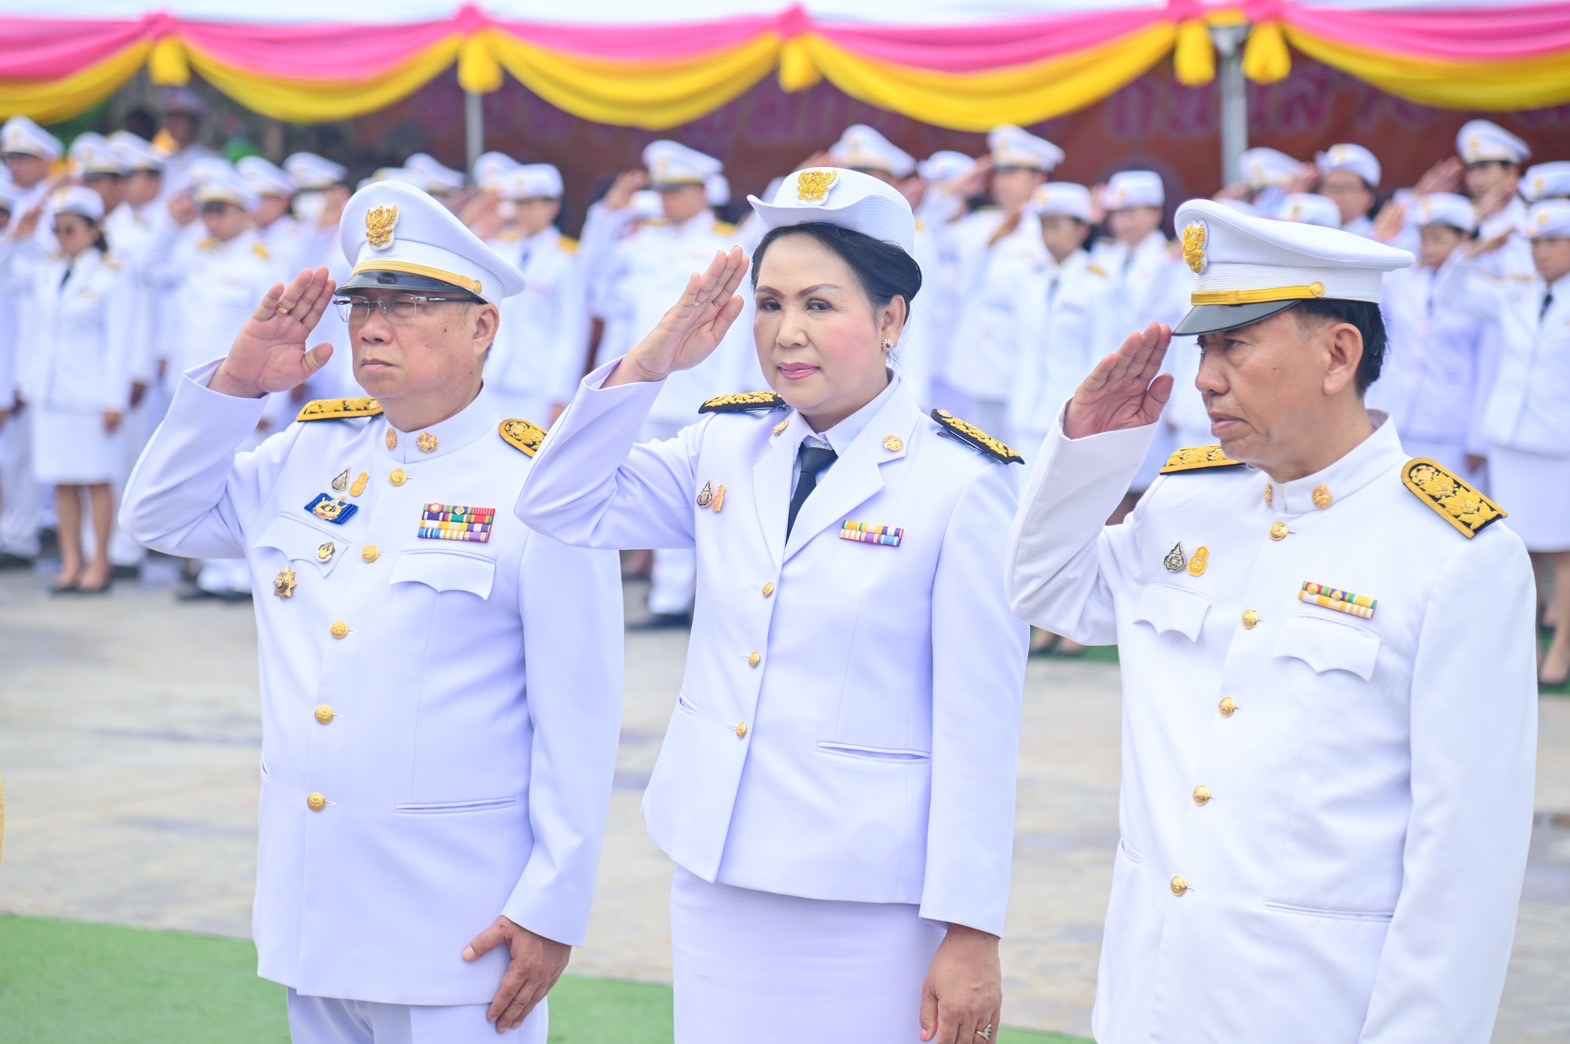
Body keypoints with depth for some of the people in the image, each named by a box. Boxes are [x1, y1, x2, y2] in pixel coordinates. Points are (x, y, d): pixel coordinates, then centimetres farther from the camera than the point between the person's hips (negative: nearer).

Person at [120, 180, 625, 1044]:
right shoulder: (308, 455, 9)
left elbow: (578, 721, -11)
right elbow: (159, 515, 17)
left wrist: (552, 909, -13)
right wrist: (236, 384, 2)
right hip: (310, 905, 6)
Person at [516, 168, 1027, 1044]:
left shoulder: (961, 483, -10)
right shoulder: (727, 447, 7)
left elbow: (979, 725, -10)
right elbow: (562, 506, 7)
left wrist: (970, 933, -12)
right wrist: (649, 364, -5)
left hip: (868, 902, -5)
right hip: (718, 878, 5)